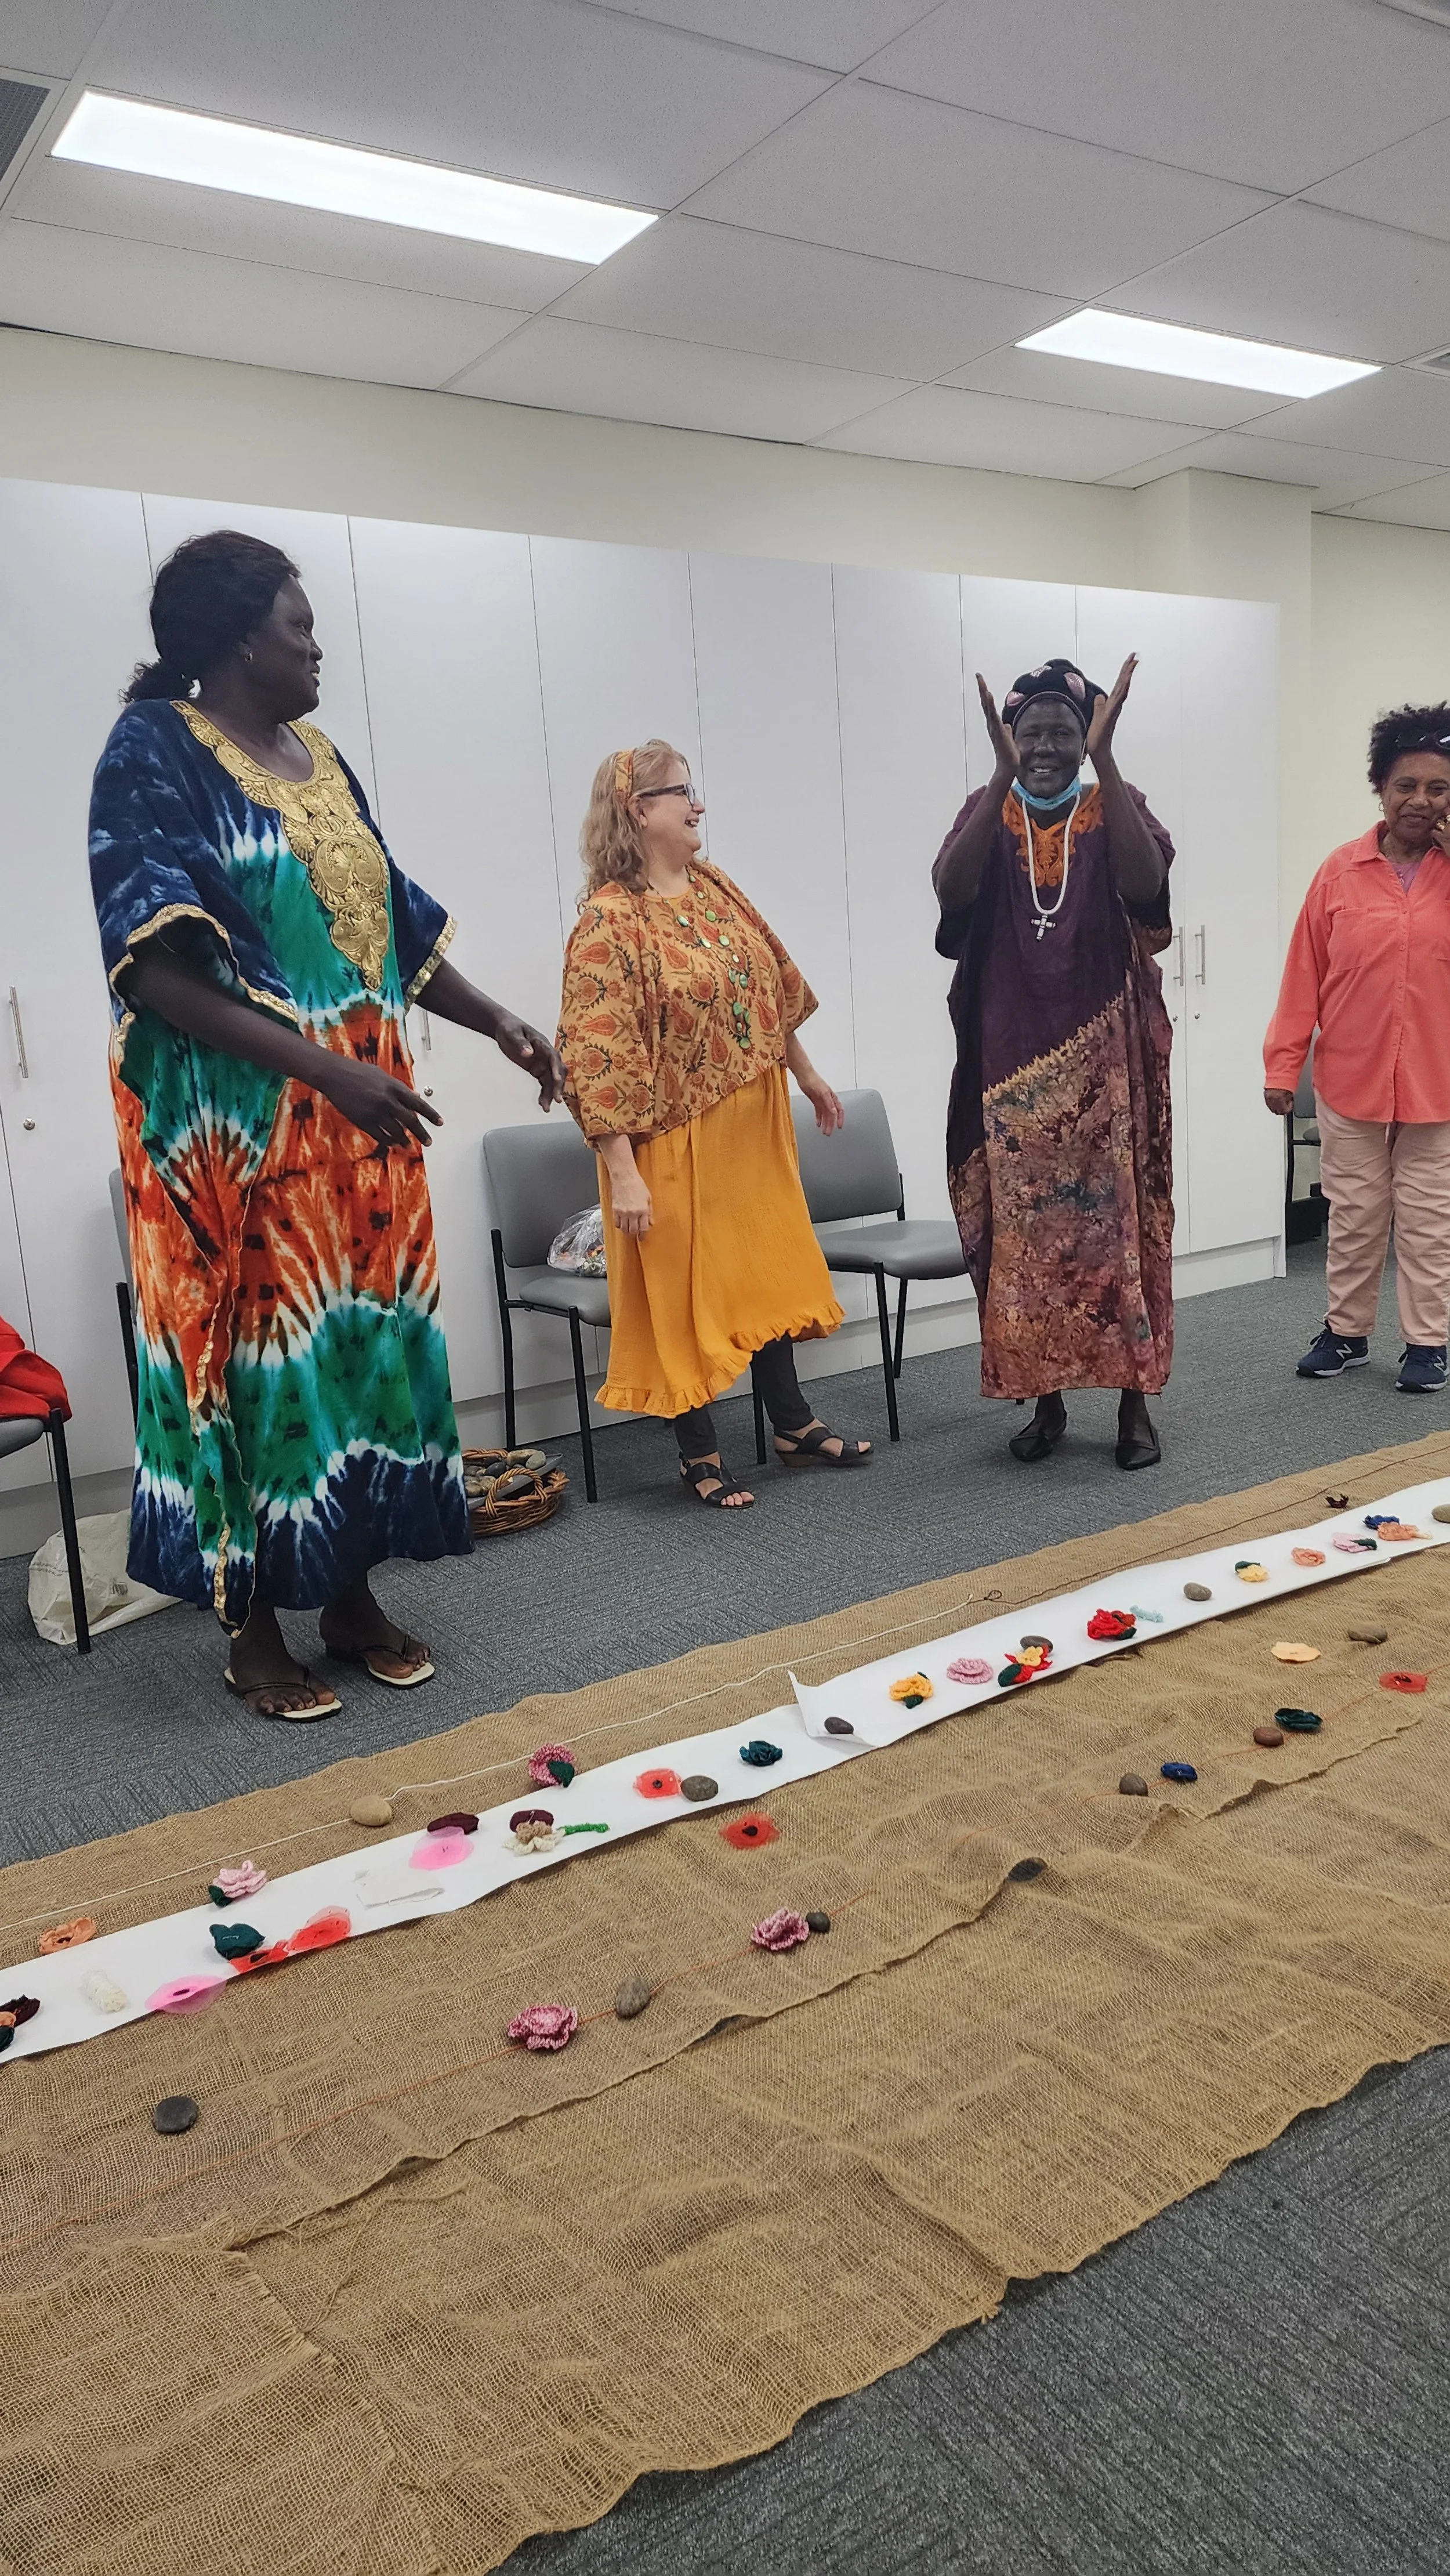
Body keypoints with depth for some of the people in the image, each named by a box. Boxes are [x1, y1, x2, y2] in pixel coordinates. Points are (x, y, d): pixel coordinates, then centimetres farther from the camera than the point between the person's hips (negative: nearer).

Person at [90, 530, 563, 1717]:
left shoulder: (320, 758, 15)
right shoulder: (155, 752, -7)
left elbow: (396, 924, 21)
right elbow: (164, 967, -18)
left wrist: (494, 1019, 10)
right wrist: (324, 1068, -25)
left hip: (362, 1118, 7)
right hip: (237, 1122, -7)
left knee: (371, 1338, 8)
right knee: (255, 1346, -1)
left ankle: (351, 1595, 21)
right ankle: (253, 1623, 13)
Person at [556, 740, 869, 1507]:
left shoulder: (716, 889, 5)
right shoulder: (608, 920, -18)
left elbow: (777, 989, 16)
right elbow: (598, 1056, -21)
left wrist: (808, 1075, 21)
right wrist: (623, 1172, -24)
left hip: (751, 1130, 7)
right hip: (674, 1143, -7)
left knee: (765, 1270, 17)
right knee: (681, 1289, 6)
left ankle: (793, 1422, 32)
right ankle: (699, 1452, 20)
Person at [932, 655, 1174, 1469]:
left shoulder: (1117, 808, 2)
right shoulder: (988, 813, 5)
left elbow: (1146, 885, -20)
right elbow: (951, 887, -17)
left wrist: (1105, 759, -23)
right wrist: (1005, 775, -23)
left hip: (1103, 1057, -1)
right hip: (1014, 1056, 1)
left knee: (1116, 1219, -1)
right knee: (1025, 1227, 4)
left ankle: (1135, 1400, 9)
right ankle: (1047, 1400, 16)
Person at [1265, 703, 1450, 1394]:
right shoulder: (1342, 870, -1)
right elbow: (1305, 974, -1)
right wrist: (1282, 1064, -3)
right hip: (1349, 1081, 1)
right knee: (1352, 1217, 12)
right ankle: (1347, 1332, 25)